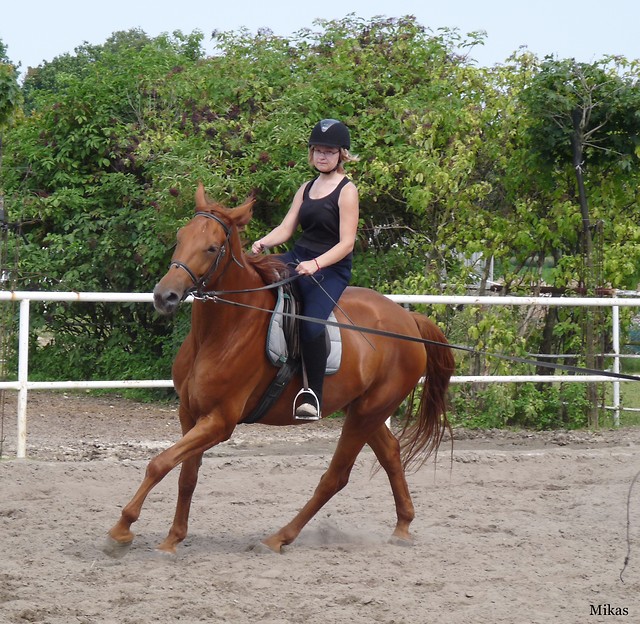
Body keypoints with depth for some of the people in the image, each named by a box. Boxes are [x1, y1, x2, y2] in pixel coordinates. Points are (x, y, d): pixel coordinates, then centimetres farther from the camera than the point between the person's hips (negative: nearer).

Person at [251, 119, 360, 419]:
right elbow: (286, 228, 10)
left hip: (332, 268, -7)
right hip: (298, 258, 7)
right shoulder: (306, 189, 17)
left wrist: (316, 264, -27)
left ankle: (313, 396, -24)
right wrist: (263, 243, -12)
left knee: (312, 323, -31)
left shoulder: (346, 191, -5)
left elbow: (346, 243, -12)